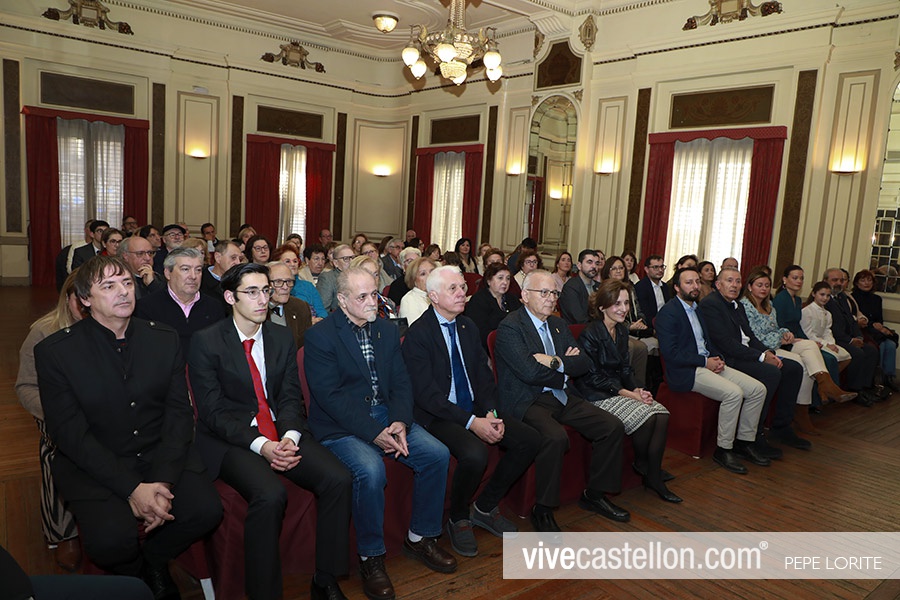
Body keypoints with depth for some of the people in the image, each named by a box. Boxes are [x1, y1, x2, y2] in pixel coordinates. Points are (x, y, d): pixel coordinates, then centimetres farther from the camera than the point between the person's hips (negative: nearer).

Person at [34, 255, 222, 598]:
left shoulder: (165, 339, 1)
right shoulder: (54, 351, -7)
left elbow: (179, 413, -1)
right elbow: (69, 433, -11)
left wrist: (163, 480, -17)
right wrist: (132, 488, -20)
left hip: (160, 453, 3)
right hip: (92, 463, -2)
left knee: (206, 509, -20)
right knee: (110, 538, -27)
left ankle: (153, 560, 14)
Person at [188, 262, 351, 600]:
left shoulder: (282, 338, 9)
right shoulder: (207, 343, -4)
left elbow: (290, 397, 6)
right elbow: (213, 411, -8)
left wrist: (289, 437, -14)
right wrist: (260, 445, -21)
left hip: (281, 434, 5)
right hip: (230, 440, -4)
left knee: (338, 480, -19)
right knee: (270, 495, -33)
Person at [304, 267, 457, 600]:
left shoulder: (387, 331, 10)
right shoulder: (320, 336, -9)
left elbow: (401, 383, 6)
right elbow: (329, 395, -16)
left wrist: (399, 422, -13)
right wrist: (373, 433, -24)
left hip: (386, 416, 6)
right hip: (340, 426, -6)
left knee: (437, 454, -11)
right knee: (370, 470, -32)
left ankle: (420, 538, 10)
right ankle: (370, 557, -7)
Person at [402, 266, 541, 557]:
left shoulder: (469, 328, 10)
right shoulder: (417, 334, -12)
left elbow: (484, 376, 10)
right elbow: (427, 394, -18)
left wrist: (491, 413, -10)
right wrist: (471, 422, -25)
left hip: (477, 410, 7)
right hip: (438, 415, -7)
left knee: (530, 440, -9)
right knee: (474, 453, -34)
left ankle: (485, 507, 10)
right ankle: (458, 519, -2)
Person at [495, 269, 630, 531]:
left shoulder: (559, 325, 16)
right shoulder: (509, 327, -9)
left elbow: (584, 363, 7)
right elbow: (530, 372, -21)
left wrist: (556, 362, -12)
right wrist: (567, 367, -6)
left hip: (562, 398, 8)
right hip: (527, 402, -8)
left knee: (613, 426, -5)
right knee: (556, 437, -34)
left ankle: (594, 494, 13)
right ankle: (542, 509, -13)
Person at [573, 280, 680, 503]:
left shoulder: (621, 330, 9)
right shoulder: (590, 335, -16)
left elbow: (625, 367, 13)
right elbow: (593, 378, -17)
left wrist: (638, 389, -6)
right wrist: (628, 393, -19)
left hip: (619, 390, 8)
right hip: (596, 396, -8)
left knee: (662, 415, -15)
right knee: (646, 417, -24)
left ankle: (653, 476, -7)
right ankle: (641, 464, 5)